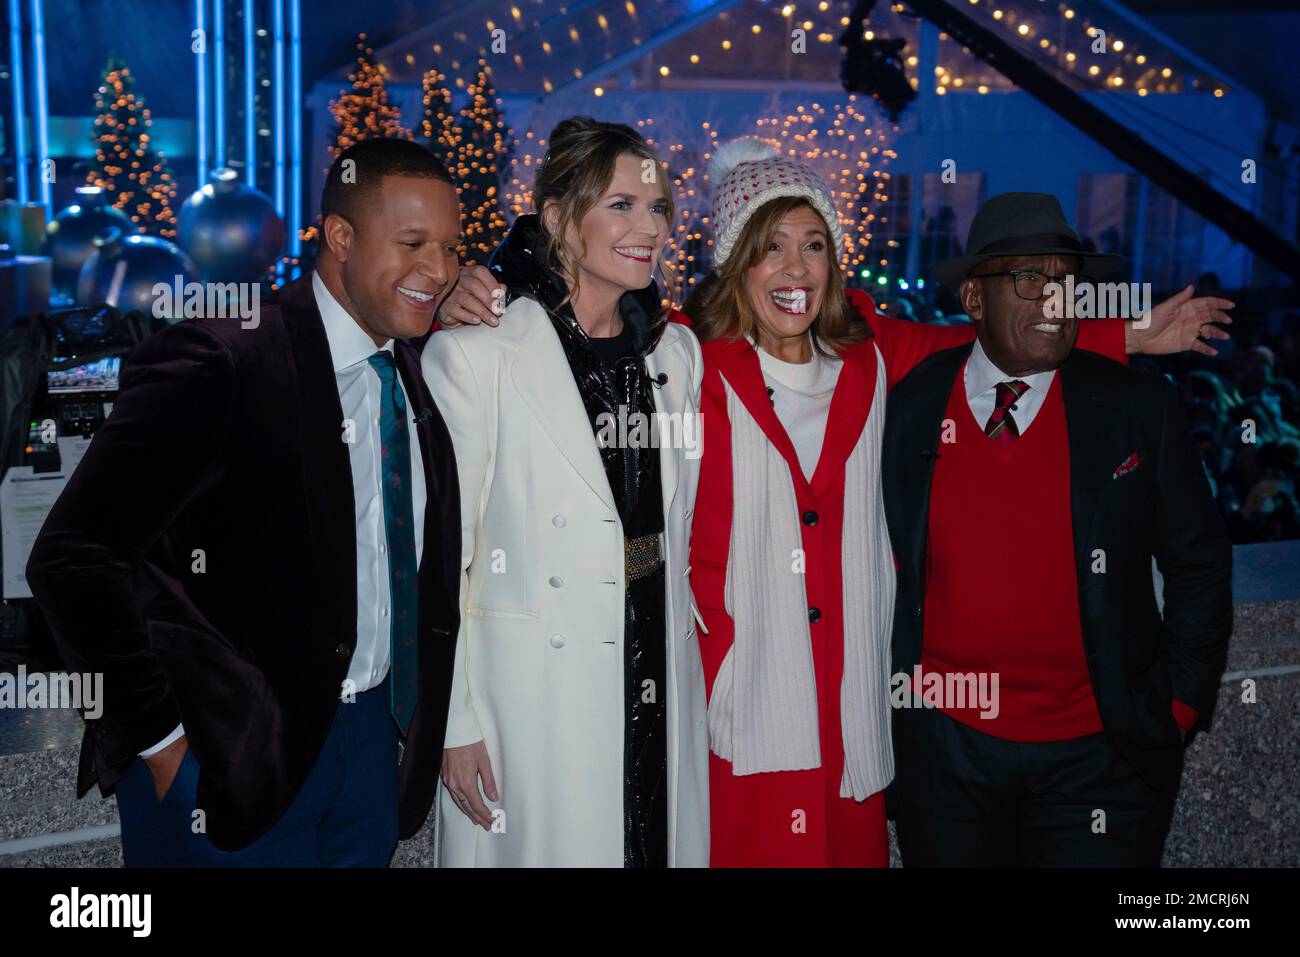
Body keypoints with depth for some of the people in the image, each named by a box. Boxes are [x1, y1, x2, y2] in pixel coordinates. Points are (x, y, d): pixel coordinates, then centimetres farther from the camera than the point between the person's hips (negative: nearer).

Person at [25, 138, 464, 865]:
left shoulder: (417, 374, 3)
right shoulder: (218, 364, -19)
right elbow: (71, 560, -21)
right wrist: (160, 740, -17)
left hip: (376, 740, 6)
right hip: (234, 760, -6)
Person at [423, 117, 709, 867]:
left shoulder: (678, 351, 8)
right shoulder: (476, 350, -10)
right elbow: (442, 556, -9)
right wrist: (454, 723, -10)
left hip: (661, 699, 5)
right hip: (529, 708, -5)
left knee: (665, 845, 14)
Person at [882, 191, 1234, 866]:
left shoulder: (1140, 408, -5)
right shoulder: (907, 406, -5)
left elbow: (1199, 567, 1)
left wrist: (1177, 707, -1)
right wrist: (896, 695, 4)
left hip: (1099, 758, -1)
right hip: (943, 746, 1)